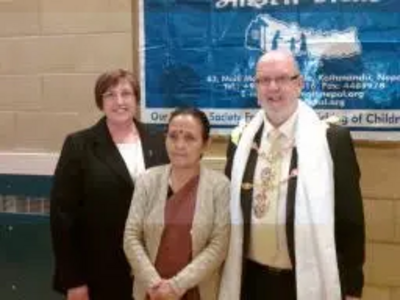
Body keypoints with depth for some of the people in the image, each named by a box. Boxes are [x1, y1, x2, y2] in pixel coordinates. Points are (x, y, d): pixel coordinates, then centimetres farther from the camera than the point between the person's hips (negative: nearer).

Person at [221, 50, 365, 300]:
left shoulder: (332, 139, -8)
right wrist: (226, 276, 9)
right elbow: (230, 211, 10)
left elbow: (350, 218, -6)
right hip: (252, 280, 3)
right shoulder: (240, 140, 3)